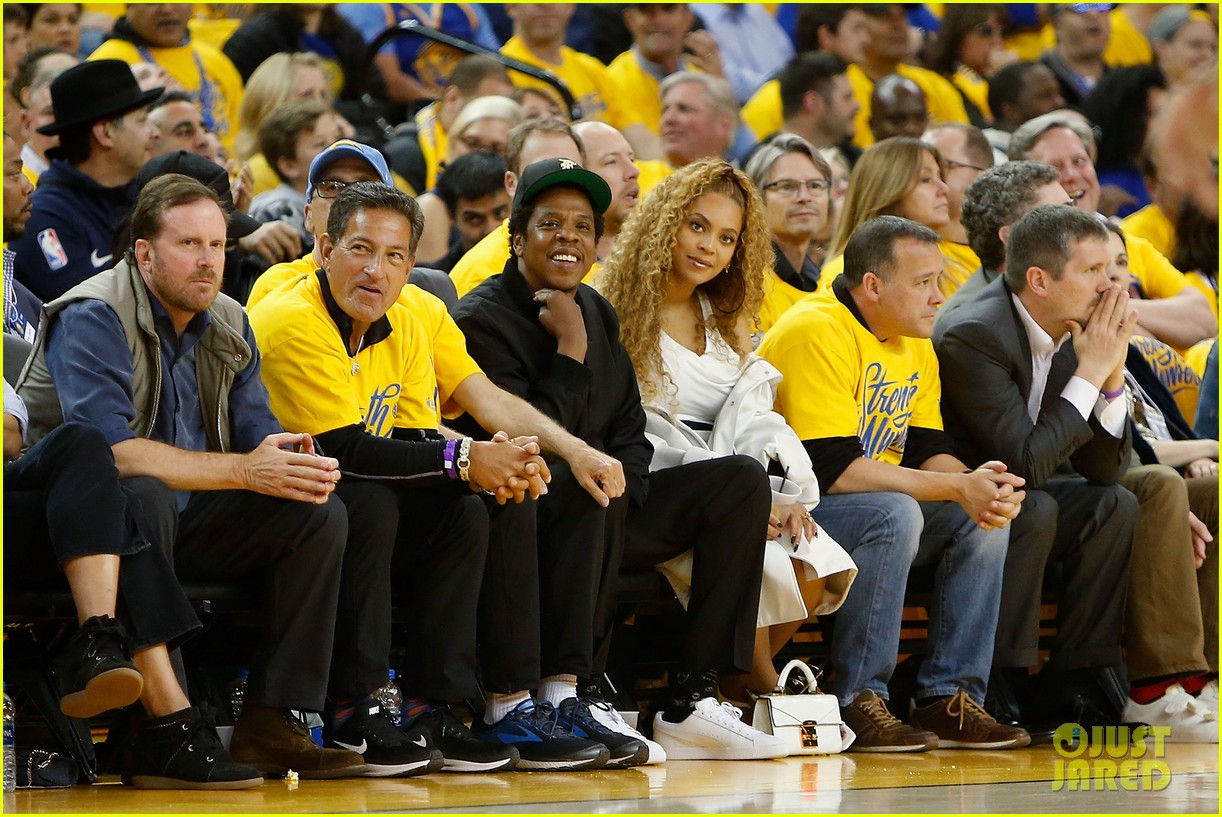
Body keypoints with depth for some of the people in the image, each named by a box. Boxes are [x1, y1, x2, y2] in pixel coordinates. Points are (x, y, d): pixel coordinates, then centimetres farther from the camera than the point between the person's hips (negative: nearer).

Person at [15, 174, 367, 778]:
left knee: (321, 515, -11)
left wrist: (299, 466, -23)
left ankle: (270, 723, -17)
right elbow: (112, 450, -27)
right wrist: (242, 470, -28)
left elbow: (257, 433, 4)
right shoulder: (93, 320, -15)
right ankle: (156, 729, -40)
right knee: (146, 496, -39)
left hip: (184, 523, 7)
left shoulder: (228, 326, 9)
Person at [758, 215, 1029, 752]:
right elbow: (833, 469, -27)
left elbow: (927, 450, 8)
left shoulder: (916, 343, 9)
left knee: (983, 518, -6)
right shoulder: (817, 334, -21)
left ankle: (949, 698, -6)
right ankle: (858, 705, -25)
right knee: (894, 514, -33)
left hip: (876, 506, 9)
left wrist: (980, 486, -17)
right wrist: (958, 487, -25)